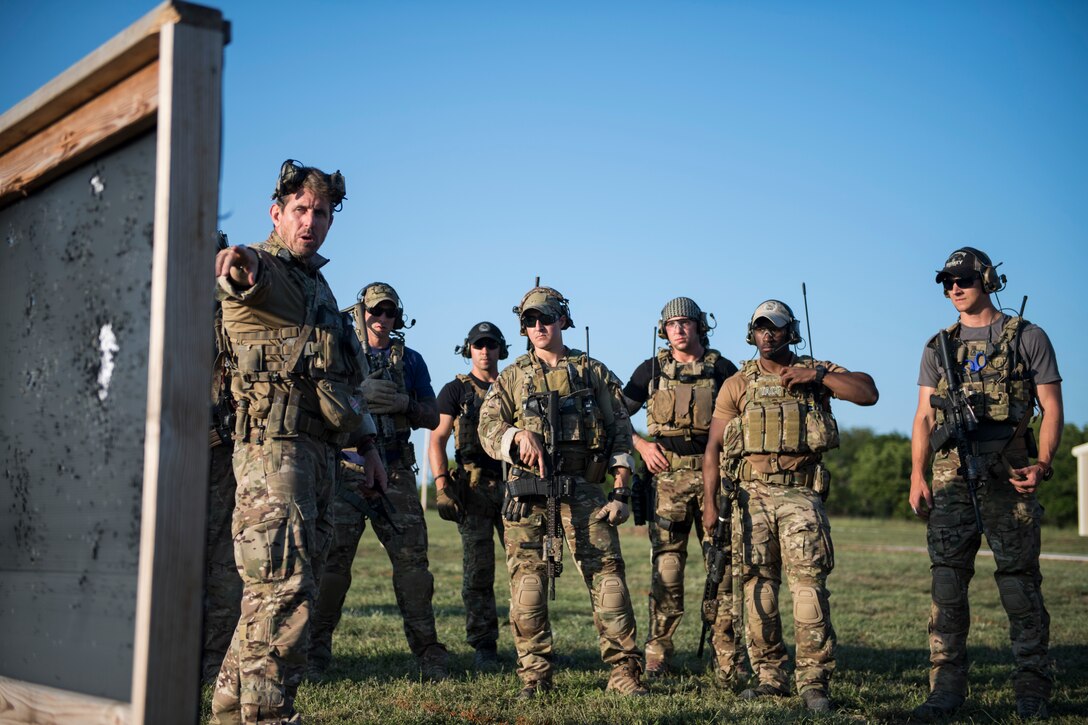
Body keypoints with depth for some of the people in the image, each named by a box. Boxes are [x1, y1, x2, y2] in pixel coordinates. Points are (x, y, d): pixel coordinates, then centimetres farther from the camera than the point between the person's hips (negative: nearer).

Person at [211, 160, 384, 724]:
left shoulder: (319, 284, 23)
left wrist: (366, 443, 24)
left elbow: (343, 377, 28)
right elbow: (241, 279, -30)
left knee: (288, 584, 11)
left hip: (319, 449, 9)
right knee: (284, 587, -15)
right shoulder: (258, 268, -2)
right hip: (273, 444, -9)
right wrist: (240, 266, -54)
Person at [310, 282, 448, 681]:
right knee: (332, 560, -6)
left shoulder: (411, 360, 15)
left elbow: (433, 418, 12)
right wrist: (358, 392, -17)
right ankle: (316, 651, 4)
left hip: (395, 475, 2)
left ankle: (428, 653, 3)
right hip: (347, 471, -1)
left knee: (412, 561, -3)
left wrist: (404, 403, -8)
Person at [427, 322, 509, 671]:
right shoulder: (455, 390, 6)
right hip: (473, 488, -2)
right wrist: (441, 485, -13)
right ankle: (484, 646, 7)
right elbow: (437, 438, -1)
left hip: (513, 485, 2)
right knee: (478, 570, 0)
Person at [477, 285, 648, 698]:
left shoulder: (594, 373, 12)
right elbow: (488, 428, 4)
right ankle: (534, 674, 9)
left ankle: (624, 671, -1)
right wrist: (519, 436, -19)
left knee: (607, 576, -7)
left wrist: (620, 490, -1)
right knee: (527, 584, -1)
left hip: (583, 490, -1)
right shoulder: (512, 377, 14)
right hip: (528, 493, 1)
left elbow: (621, 432, 9)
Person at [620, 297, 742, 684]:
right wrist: (641, 445, -1)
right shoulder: (651, 370, 10)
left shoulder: (723, 370, 9)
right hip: (667, 477, 0)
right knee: (666, 565, -1)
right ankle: (657, 653, 8)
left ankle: (727, 660, 5)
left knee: (723, 563, -2)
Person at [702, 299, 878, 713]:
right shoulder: (738, 384, 12)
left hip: (801, 495, -2)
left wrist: (817, 375, -10)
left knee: (809, 583, -11)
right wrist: (709, 501, 0)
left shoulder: (818, 373, 11)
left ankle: (813, 681, -6)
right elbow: (714, 446, 9)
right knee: (757, 587, 3)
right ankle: (769, 677, 13)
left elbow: (868, 394, -4)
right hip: (753, 495, 2)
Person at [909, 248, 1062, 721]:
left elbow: (1051, 407, 2)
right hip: (951, 474, 3)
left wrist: (1042, 465, -12)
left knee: (1019, 580, -1)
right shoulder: (938, 348, 16)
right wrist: (917, 476, 1)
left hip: (1008, 473, -3)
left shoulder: (1027, 338, 6)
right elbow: (924, 416, 12)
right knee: (947, 580, 0)